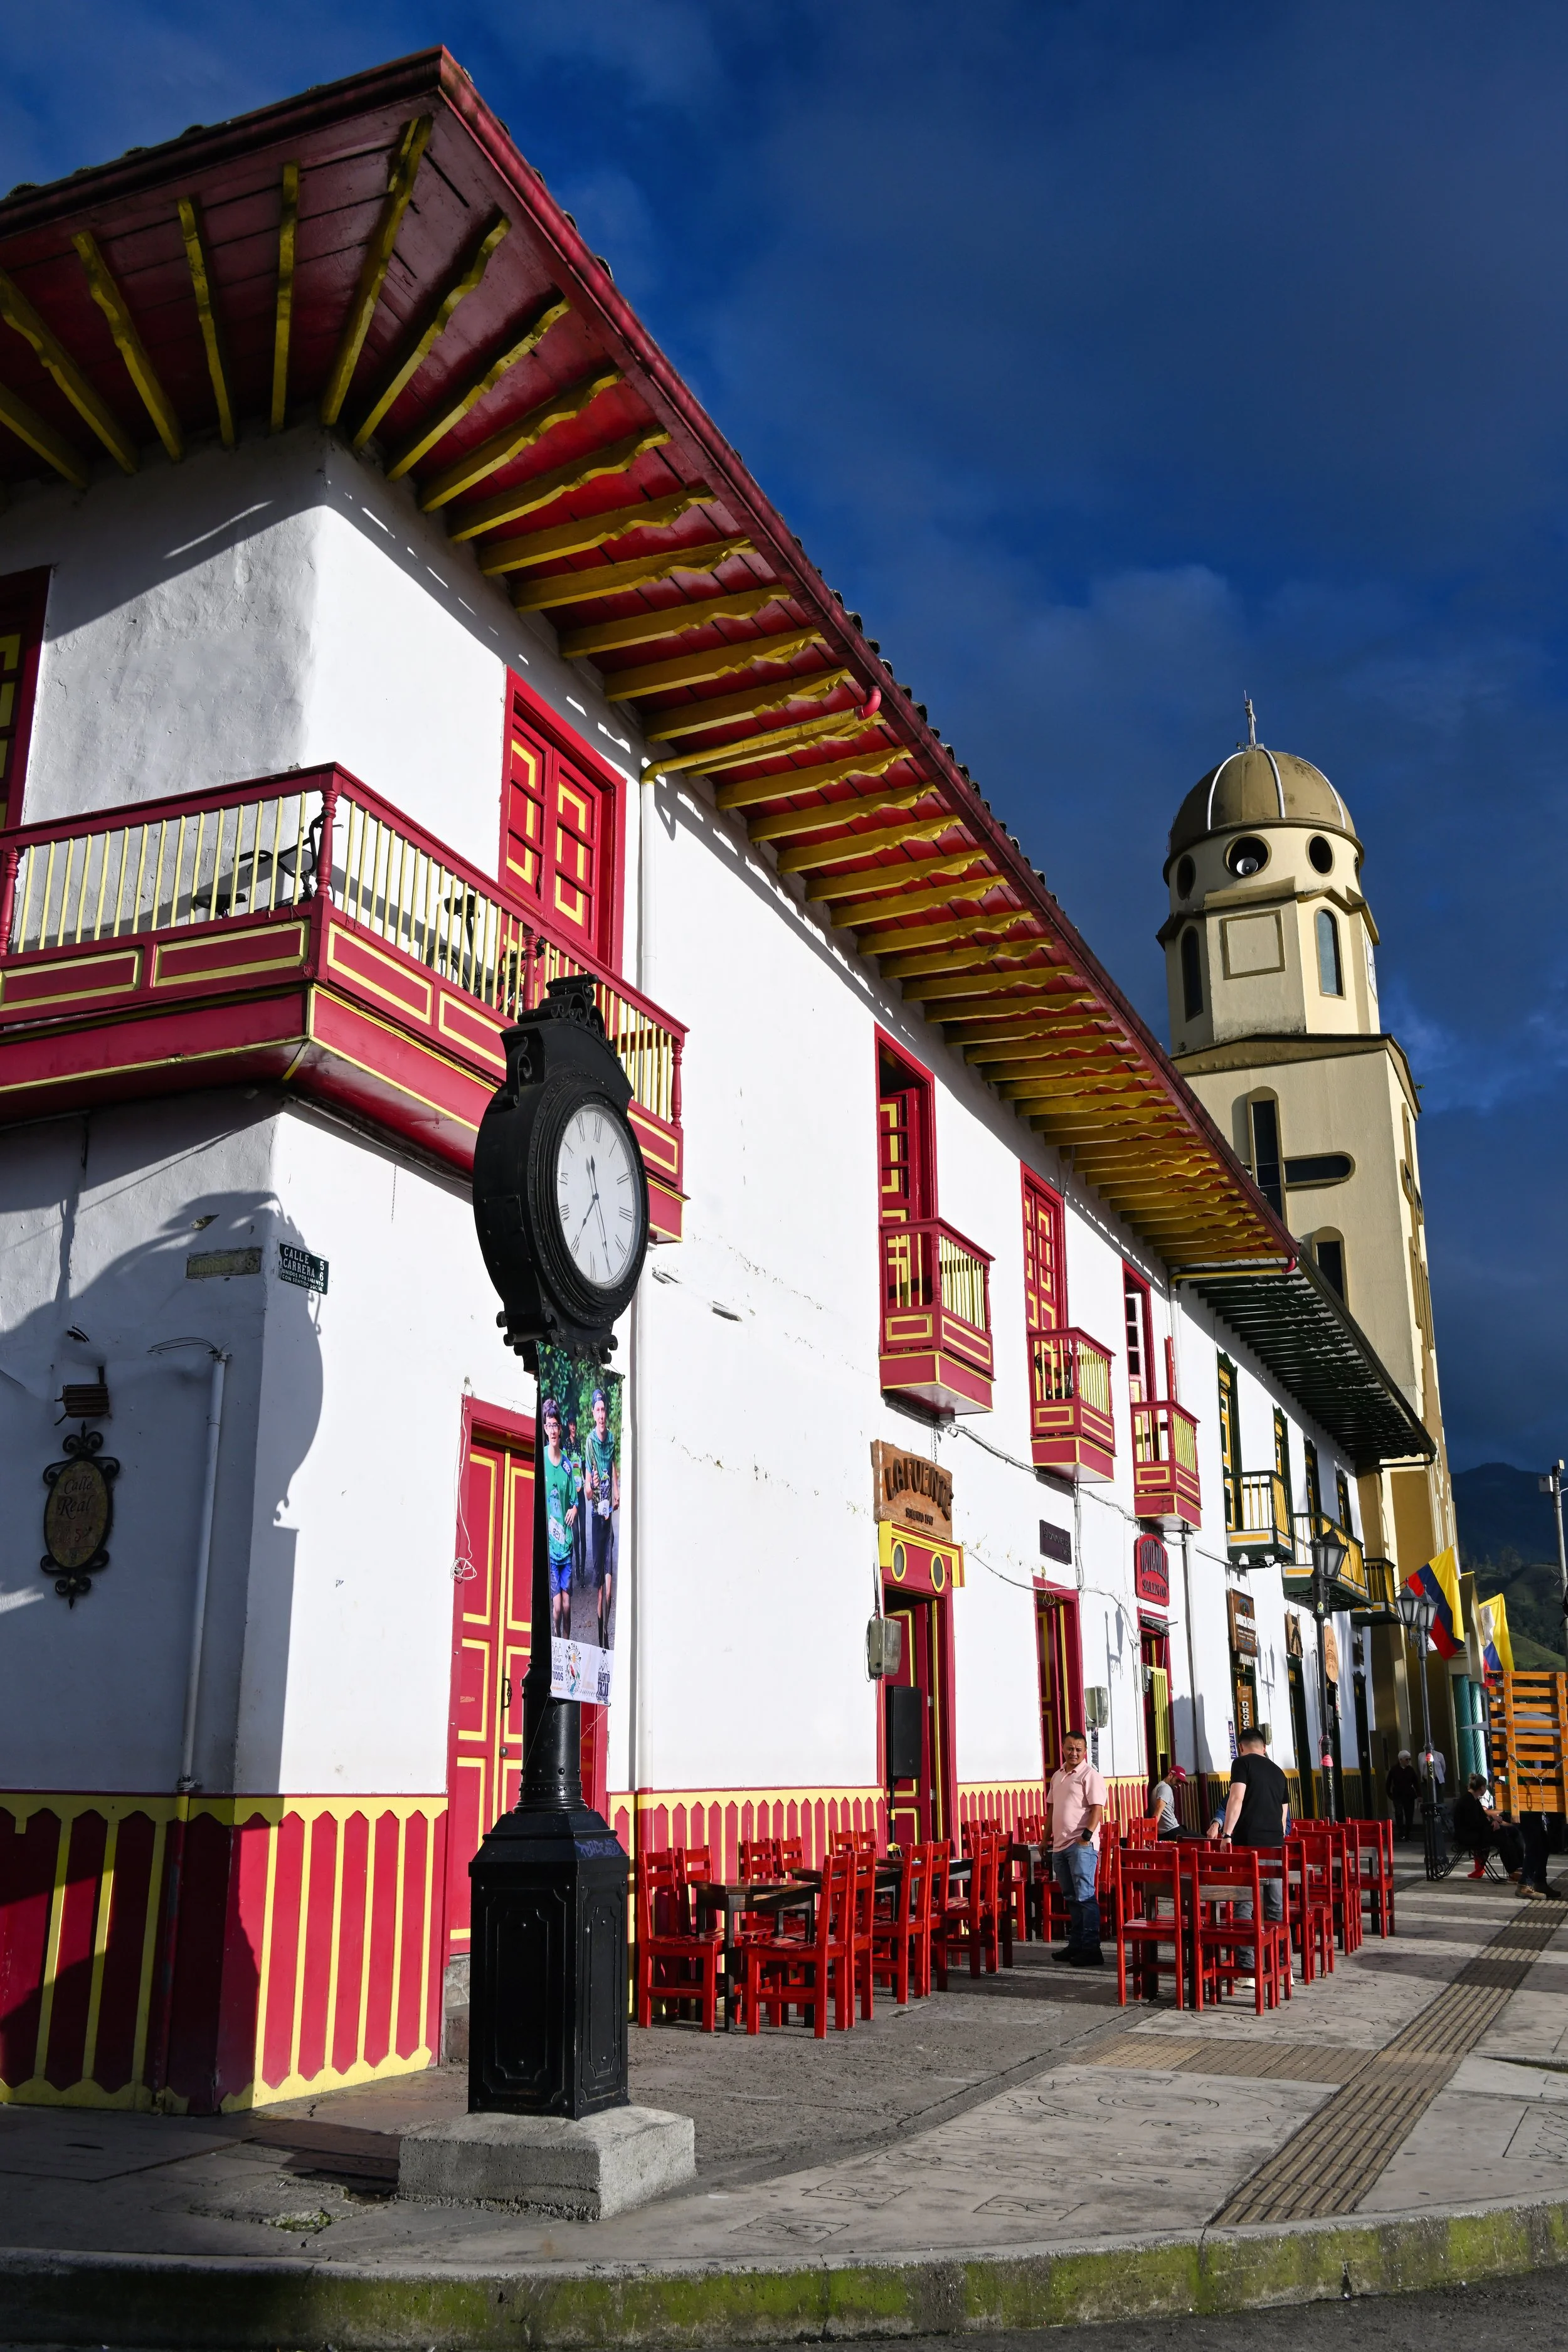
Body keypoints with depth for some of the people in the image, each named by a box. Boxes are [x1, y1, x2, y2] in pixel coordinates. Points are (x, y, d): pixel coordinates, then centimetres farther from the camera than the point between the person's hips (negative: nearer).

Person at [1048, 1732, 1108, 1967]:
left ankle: (1091, 1948, -6)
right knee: (1072, 1897, 14)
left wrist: (1087, 1835, -21)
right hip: (1060, 1845, 8)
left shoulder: (1090, 1775, -7)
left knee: (1085, 1896, -9)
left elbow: (1097, 1808, -14)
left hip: (1082, 1845, -8)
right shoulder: (1057, 1776, 17)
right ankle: (1075, 1945, 21)